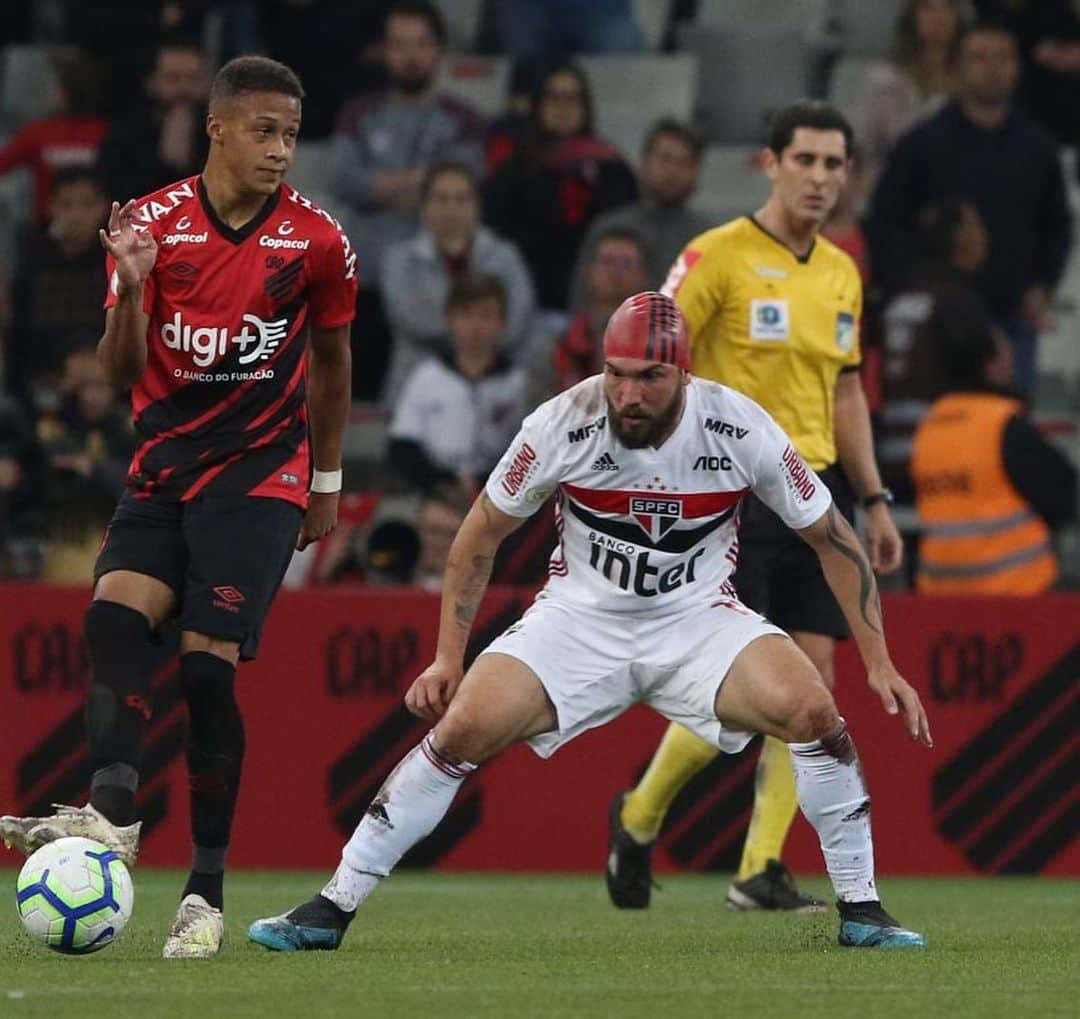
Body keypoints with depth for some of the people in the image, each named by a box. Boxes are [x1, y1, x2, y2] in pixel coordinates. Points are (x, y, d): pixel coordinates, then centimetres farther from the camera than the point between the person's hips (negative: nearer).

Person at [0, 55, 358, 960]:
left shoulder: (317, 242, -2)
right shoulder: (151, 224, -1)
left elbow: (331, 360, 14)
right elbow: (122, 371, 0)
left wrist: (327, 482, 18)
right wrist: (130, 290, -19)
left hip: (261, 471, -3)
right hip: (165, 464, 3)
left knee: (208, 664, -13)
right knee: (114, 612, -22)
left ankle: (207, 890, -8)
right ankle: (112, 812, -32)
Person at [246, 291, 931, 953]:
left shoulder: (739, 428, -17)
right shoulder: (564, 424, -17)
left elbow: (835, 541, -4)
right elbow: (481, 536, -1)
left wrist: (879, 662, -7)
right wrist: (448, 657, -3)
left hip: (698, 621, 0)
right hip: (580, 618, 0)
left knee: (811, 710, -25)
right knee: (464, 728, -20)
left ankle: (861, 909, -7)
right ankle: (331, 911, -8)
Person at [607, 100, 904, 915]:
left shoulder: (842, 274, 14)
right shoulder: (718, 257, -7)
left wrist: (874, 500, 18)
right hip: (734, 495, -6)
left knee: (812, 679, -1)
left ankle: (761, 869, 4)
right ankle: (640, 817, 15)